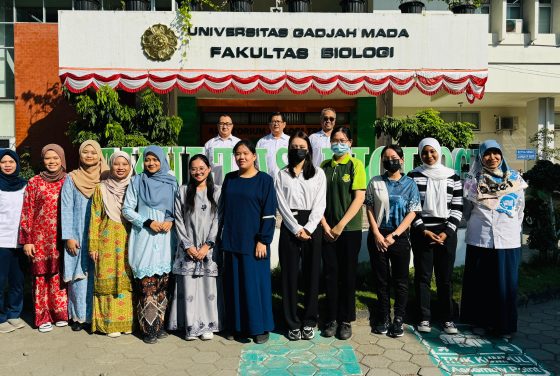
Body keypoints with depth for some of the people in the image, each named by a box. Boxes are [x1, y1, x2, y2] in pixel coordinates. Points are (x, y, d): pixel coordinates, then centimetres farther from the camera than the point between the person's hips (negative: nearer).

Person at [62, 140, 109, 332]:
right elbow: (66, 209, 1)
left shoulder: (106, 178, 7)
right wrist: (69, 237, -6)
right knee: (79, 275, 0)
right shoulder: (72, 179, 4)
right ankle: (79, 316, 13)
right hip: (79, 237, -1)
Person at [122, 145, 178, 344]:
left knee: (163, 283, 2)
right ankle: (148, 328, 4)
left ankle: (159, 324, 14)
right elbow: (127, 210, 3)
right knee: (146, 284, -6)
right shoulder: (137, 182, 4)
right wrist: (148, 222, -9)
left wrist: (171, 220, -5)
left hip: (165, 238, 2)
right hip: (143, 238, -2)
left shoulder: (172, 182, 9)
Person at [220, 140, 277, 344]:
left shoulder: (265, 180, -4)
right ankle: (236, 325, 24)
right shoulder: (229, 179, 10)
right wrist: (219, 235, 11)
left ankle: (260, 327, 16)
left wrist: (263, 241, -13)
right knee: (234, 283, 10)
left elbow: (269, 214, -7)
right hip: (231, 241, 4)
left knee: (255, 282, 1)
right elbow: (222, 208, 15)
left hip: (253, 241, -4)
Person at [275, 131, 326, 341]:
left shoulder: (318, 173, 8)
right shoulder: (282, 175, 8)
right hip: (290, 227, 0)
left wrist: (308, 228, -12)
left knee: (312, 274, 4)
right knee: (290, 274, 2)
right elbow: (282, 204, 0)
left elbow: (320, 204, 0)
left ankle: (309, 322, 17)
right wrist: (296, 229, -11)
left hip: (312, 227, 0)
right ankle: (292, 323, 13)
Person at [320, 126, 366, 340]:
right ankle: (331, 318, 19)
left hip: (350, 229, -2)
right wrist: (324, 225, -6)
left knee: (348, 275, 5)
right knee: (330, 274, 7)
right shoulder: (324, 166, 8)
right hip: (327, 230, 3)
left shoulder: (356, 165, -1)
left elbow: (359, 198, -8)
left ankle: (346, 320, 18)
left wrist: (341, 225, -12)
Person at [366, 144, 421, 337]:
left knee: (400, 280, 5)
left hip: (400, 236, -1)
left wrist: (393, 235, -10)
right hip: (378, 236, 1)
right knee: (381, 279, 8)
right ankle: (383, 318, 20)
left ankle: (398, 320, 16)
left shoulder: (410, 184, 2)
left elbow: (412, 212, -2)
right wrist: (377, 234, -7)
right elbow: (370, 209, 5)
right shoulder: (375, 182, 6)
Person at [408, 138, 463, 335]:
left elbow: (457, 208, 5)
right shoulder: (413, 176, 3)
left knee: (445, 277, 5)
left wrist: (447, 232, -6)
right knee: (423, 276, 3)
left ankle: (447, 318, 16)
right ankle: (424, 318, 14)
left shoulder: (452, 176, 7)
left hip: (447, 232, 1)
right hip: (421, 232, -1)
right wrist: (423, 231, -8)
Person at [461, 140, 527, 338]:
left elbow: (520, 209, 11)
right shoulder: (473, 179, 3)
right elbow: (467, 209, 10)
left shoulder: (515, 178, 7)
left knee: (506, 282, 3)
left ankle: (504, 324, 16)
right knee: (480, 282, 5)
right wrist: (477, 224, 9)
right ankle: (480, 320, 18)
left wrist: (512, 228, 8)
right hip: (480, 238, -1)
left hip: (508, 239, 1)